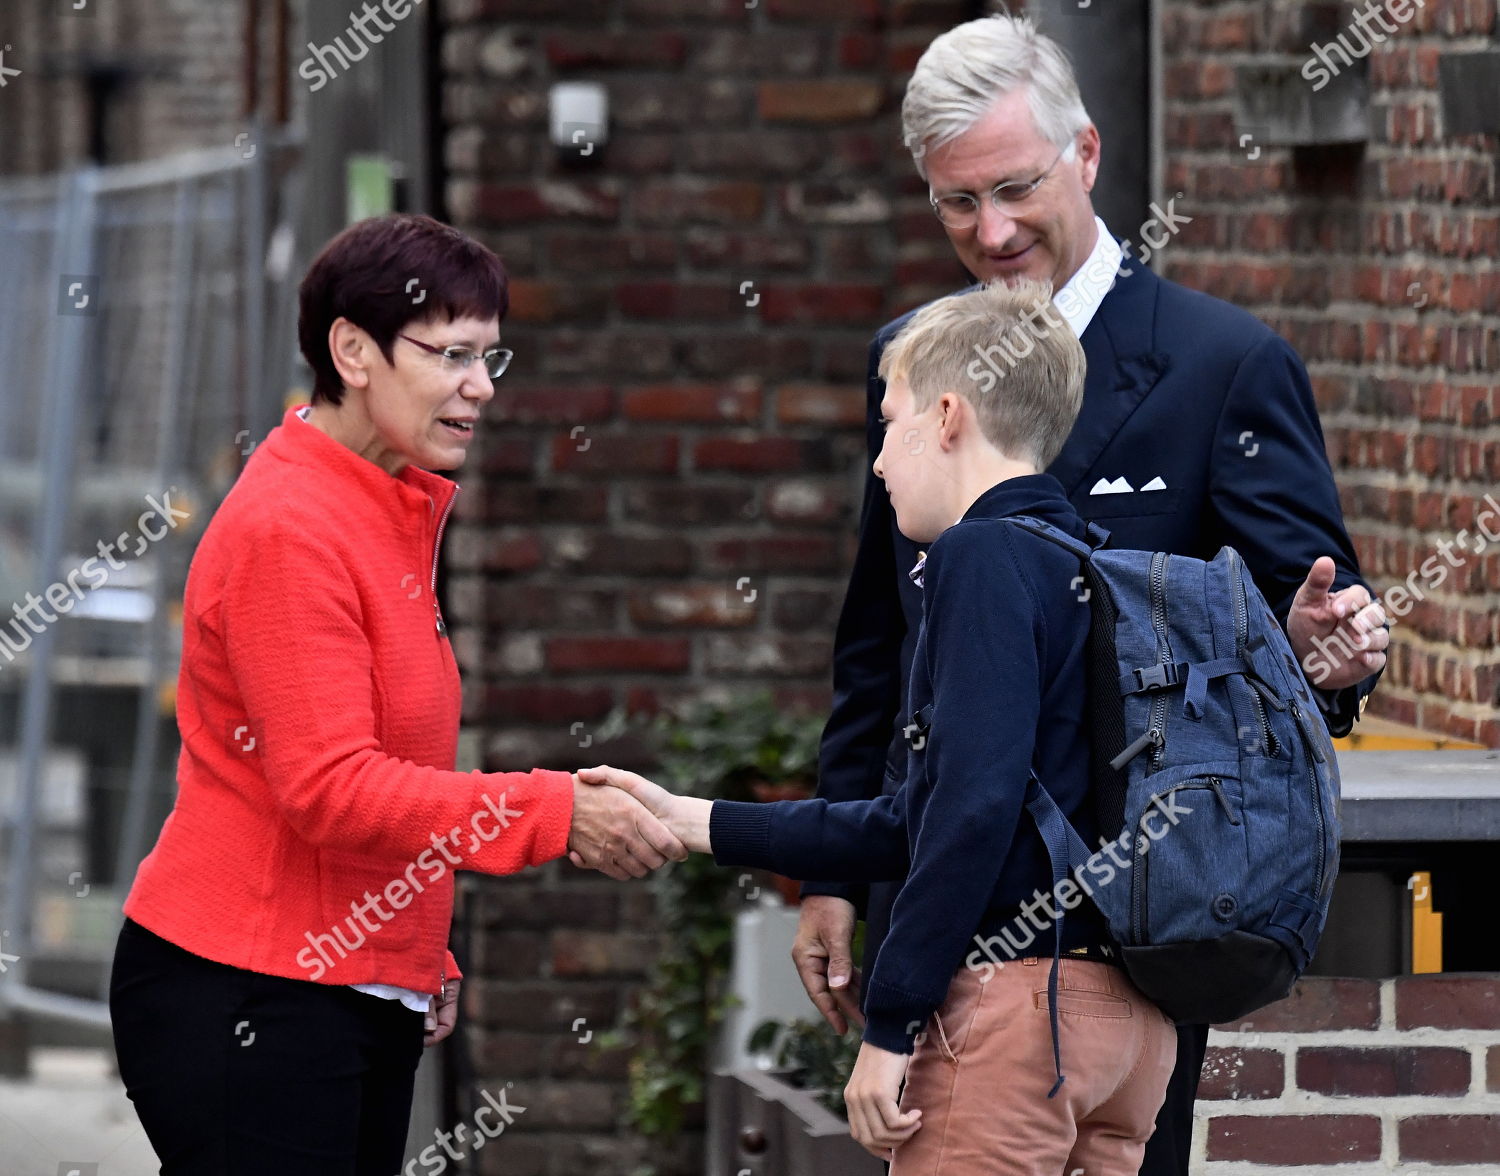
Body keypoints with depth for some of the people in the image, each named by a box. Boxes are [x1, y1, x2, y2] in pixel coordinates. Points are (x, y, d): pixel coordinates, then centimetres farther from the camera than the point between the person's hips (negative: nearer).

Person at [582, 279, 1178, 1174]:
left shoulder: (984, 554, -9)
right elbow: (918, 825, 24)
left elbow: (977, 807, -20)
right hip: (1130, 1014, 9)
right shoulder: (1086, 565, 20)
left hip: (1017, 998, -9)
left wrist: (891, 1025, -17)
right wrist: (696, 825, 28)